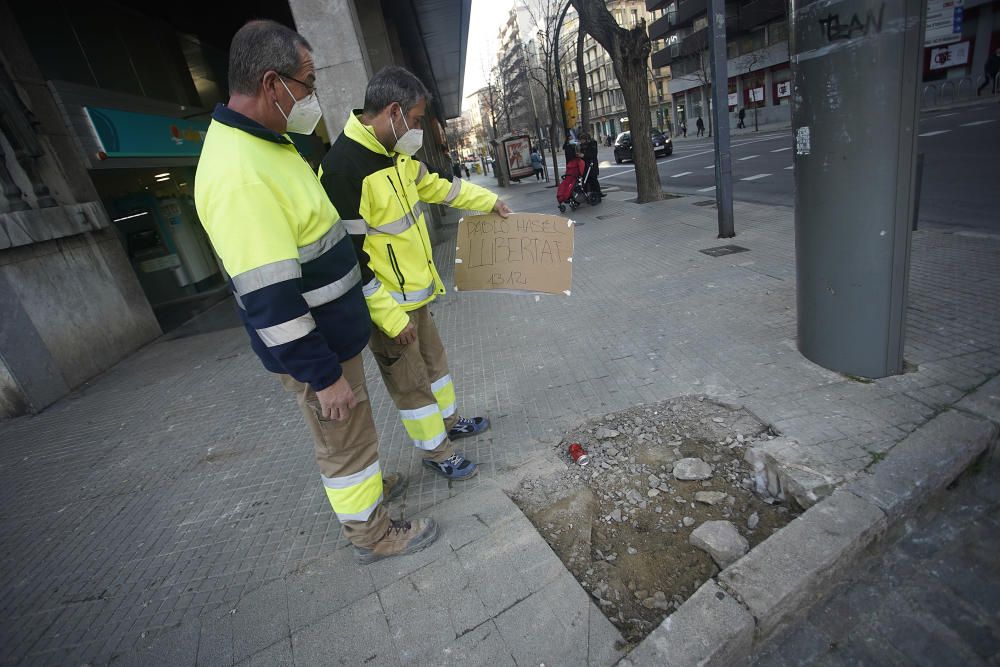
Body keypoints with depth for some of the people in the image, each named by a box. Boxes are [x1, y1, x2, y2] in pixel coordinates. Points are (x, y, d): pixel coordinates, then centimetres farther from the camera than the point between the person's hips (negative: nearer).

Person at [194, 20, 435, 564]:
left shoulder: (267, 142, 7)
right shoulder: (240, 174, -27)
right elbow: (269, 299, -28)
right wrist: (323, 374, -22)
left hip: (333, 330, 9)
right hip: (313, 348, -9)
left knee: (350, 434, 26)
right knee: (344, 443, 9)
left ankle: (369, 485, 49)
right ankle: (372, 534, 31)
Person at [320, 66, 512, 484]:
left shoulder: (395, 154, 3)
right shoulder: (343, 167, -26)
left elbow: (436, 186, 21)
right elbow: (348, 257, -25)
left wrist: (489, 201, 22)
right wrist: (391, 317, -22)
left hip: (415, 291, 9)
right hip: (387, 305, -9)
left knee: (433, 360, 23)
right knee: (410, 383, 8)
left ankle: (449, 422, 45)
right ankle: (435, 453, 29)